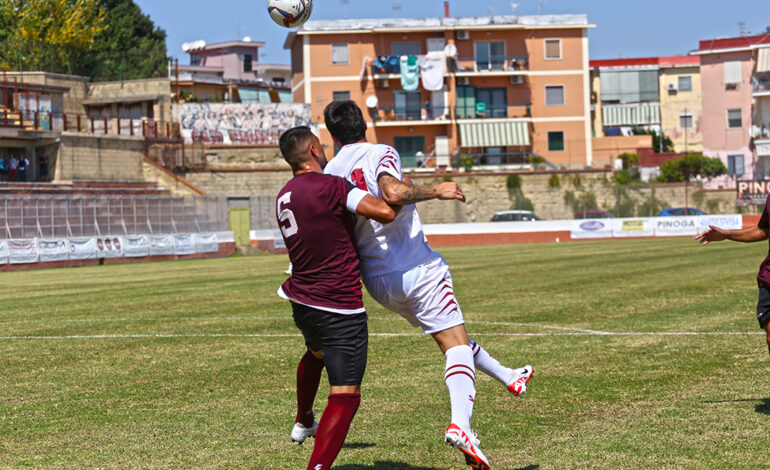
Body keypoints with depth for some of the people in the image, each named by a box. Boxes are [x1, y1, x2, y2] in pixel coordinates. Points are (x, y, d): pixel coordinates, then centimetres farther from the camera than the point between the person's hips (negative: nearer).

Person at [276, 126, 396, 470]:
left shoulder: (284, 198, 8)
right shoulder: (331, 187, -19)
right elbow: (385, 213, -27)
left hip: (302, 302, 9)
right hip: (340, 308, -9)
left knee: (316, 354, 39)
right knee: (346, 395, -7)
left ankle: (303, 423, 58)